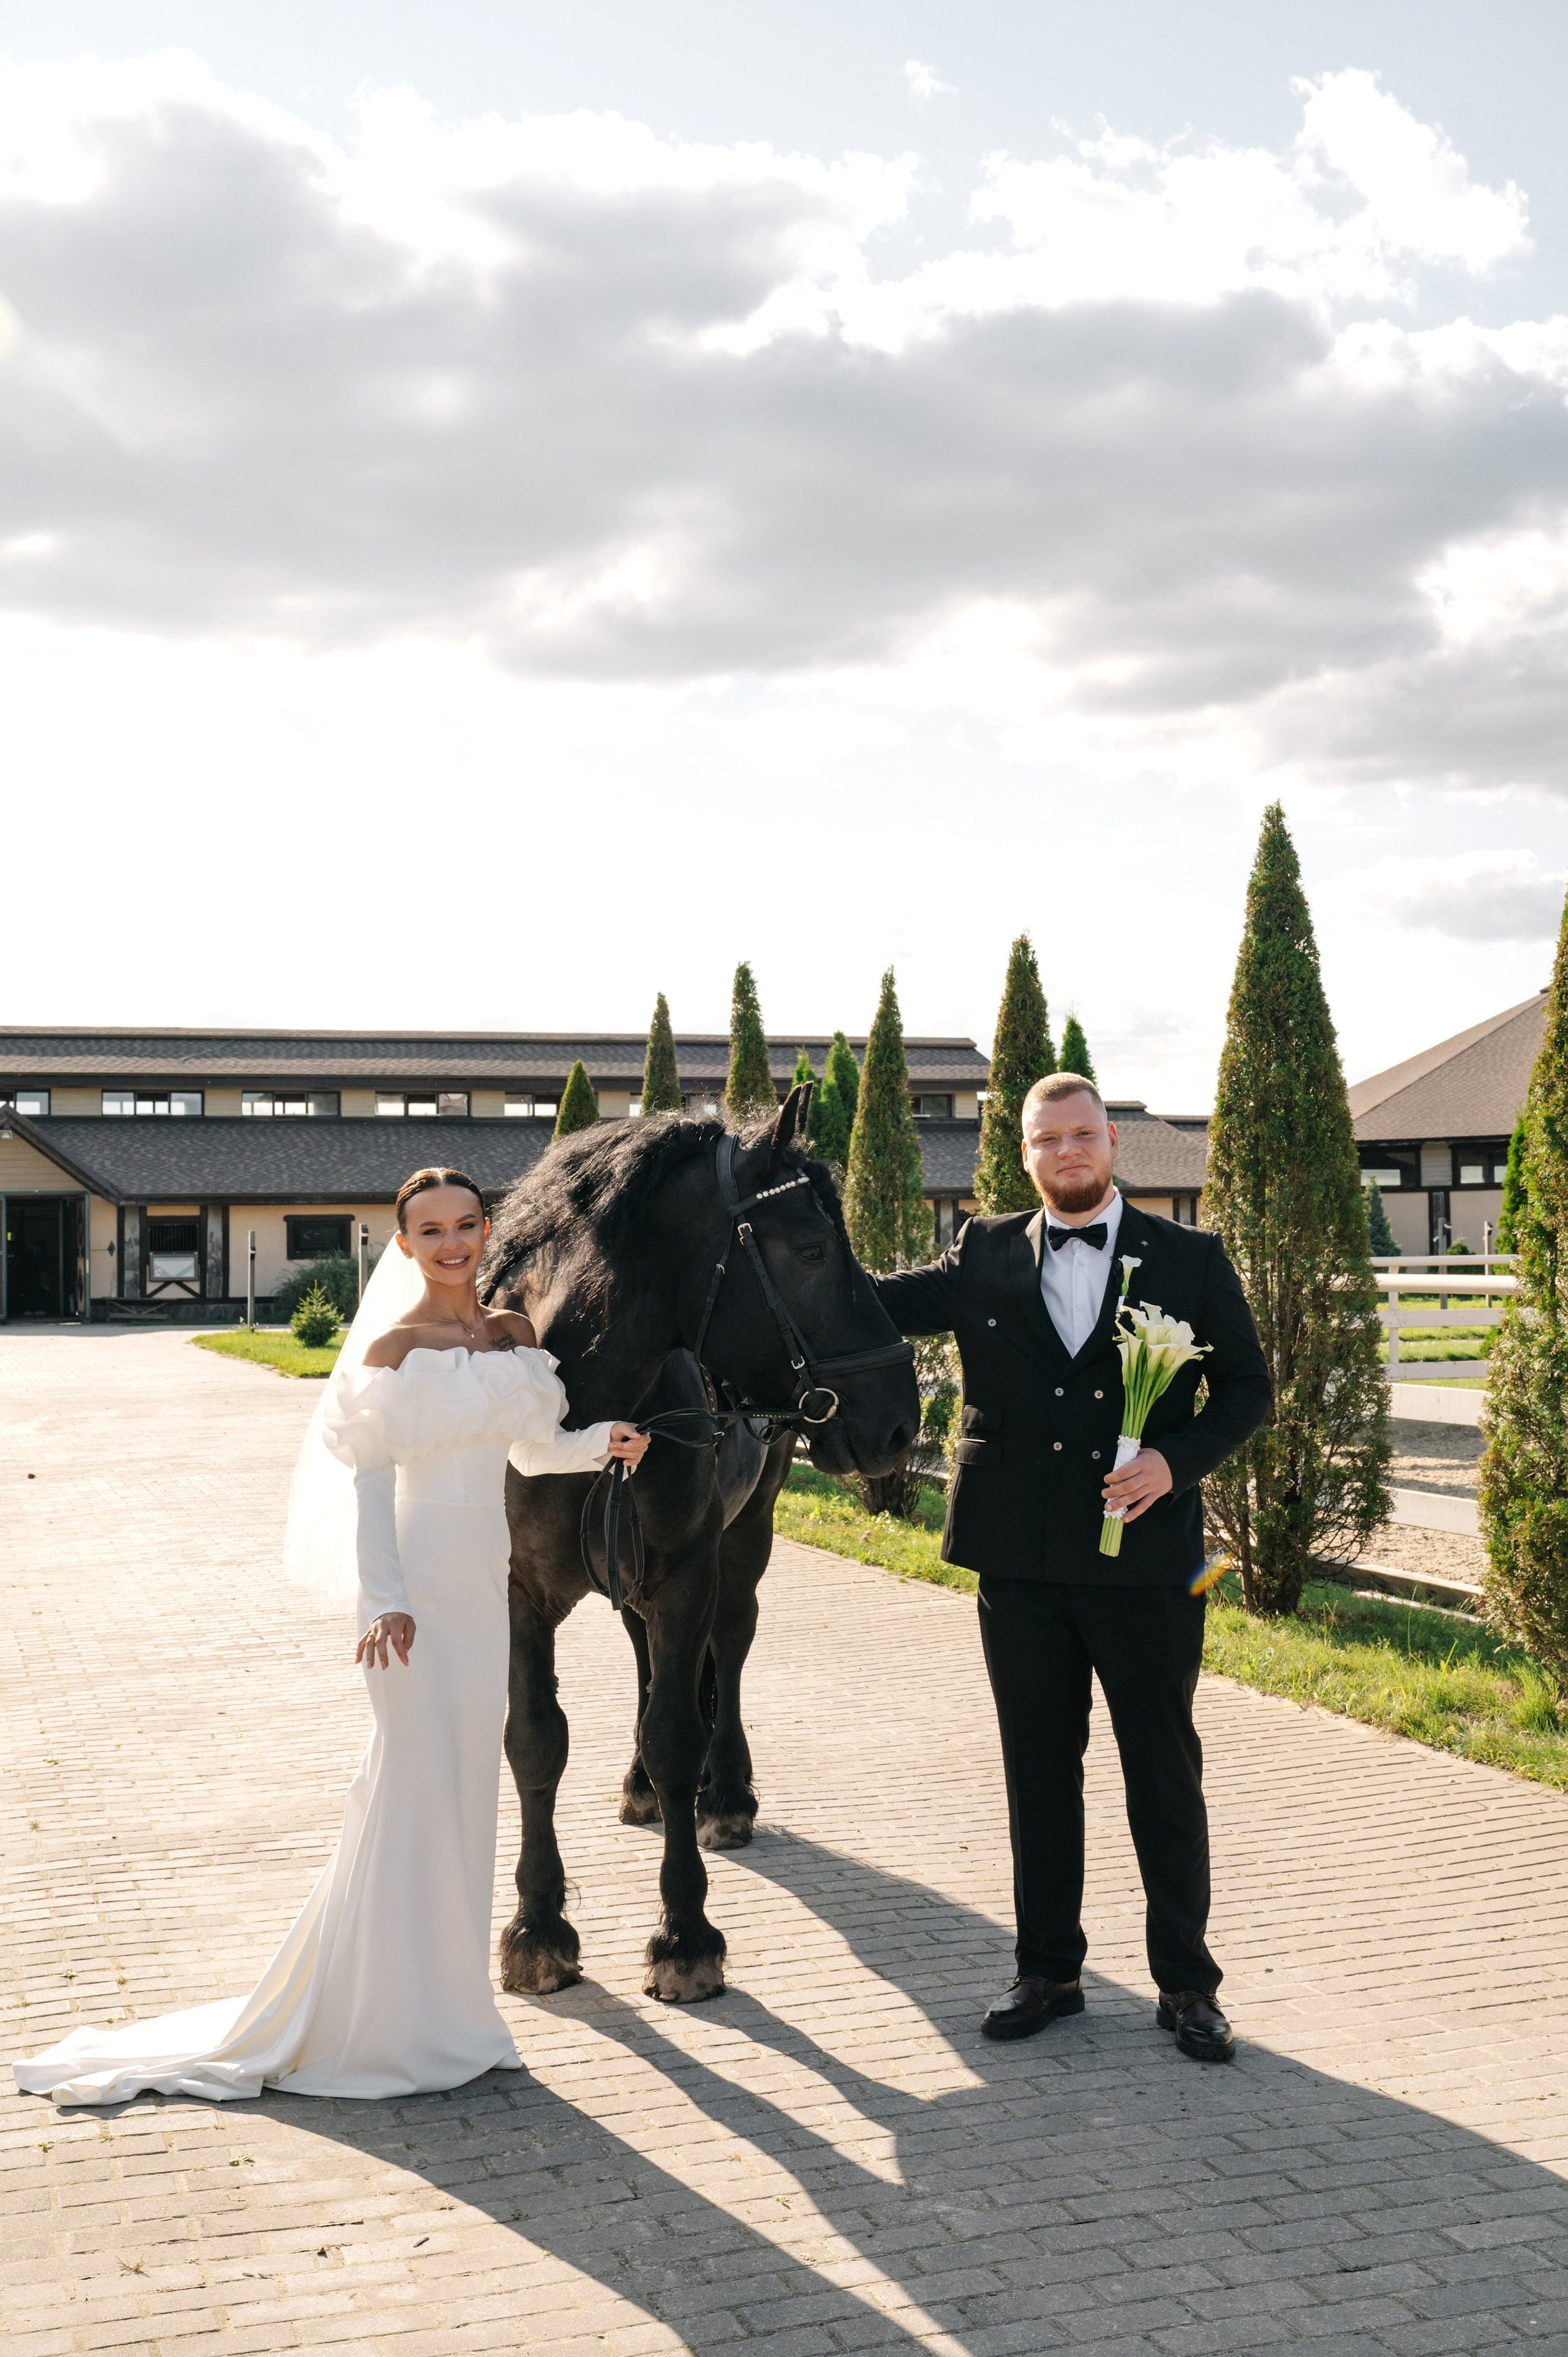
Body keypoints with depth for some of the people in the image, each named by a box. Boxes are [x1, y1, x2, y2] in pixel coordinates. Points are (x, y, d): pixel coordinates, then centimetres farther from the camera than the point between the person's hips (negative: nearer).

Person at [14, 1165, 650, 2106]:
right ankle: (396, 2024, 7)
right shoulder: (394, 1349, -8)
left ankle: (443, 2008, 23)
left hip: (491, 1579, 6)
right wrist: (385, 1598, -20)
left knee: (466, 1783, 11)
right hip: (420, 1580, -6)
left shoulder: (512, 1332, 9)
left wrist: (605, 1442, 1)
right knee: (418, 1785, -5)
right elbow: (371, 1479, -12)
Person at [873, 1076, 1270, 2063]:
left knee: (1165, 1774, 6)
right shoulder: (986, 1257, 7)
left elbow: (1249, 1388, 2)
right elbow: (877, 1303, -3)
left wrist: (1176, 1459, -14)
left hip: (1146, 1558, -2)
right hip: (1020, 1561, 2)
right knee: (1039, 1770, 12)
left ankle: (1187, 1983, 19)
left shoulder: (1190, 1259, 2)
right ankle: (1049, 1970, 26)